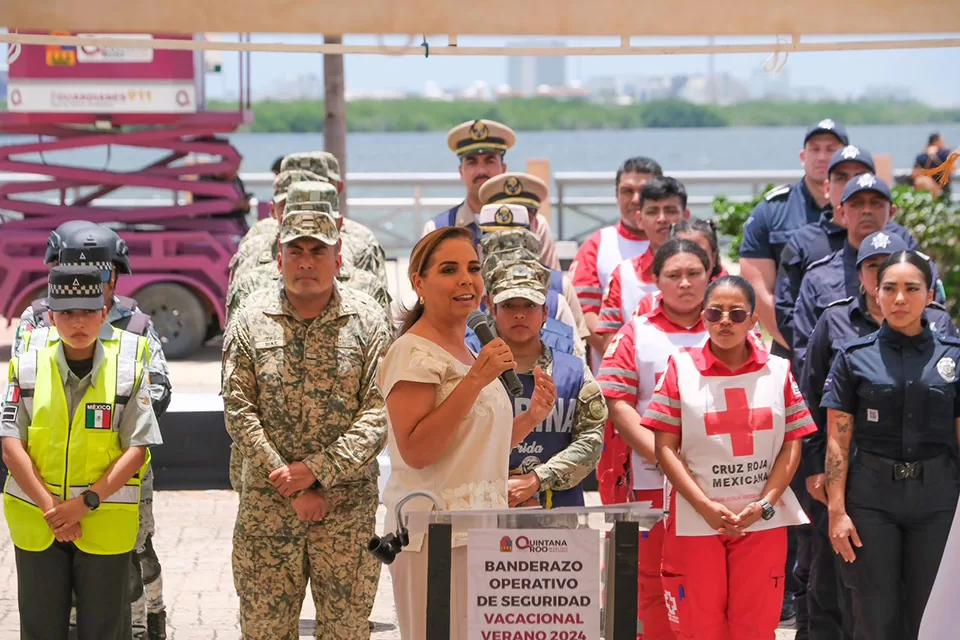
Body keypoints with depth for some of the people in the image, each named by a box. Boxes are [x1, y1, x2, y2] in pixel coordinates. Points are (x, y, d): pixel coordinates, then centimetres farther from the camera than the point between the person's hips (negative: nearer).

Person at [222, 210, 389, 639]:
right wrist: (291, 487, -9)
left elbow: (379, 413, -5)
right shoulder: (251, 319, 3)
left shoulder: (367, 320, 1)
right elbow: (239, 410, -2)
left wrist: (317, 470, -14)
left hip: (348, 503, 0)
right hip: (265, 503, 1)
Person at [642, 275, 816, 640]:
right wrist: (706, 507, -12)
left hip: (763, 524, 1)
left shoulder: (778, 371, 5)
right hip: (695, 523, -1)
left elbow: (792, 446, 4)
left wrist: (763, 505, -9)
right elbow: (665, 448, -2)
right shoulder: (681, 369, 0)